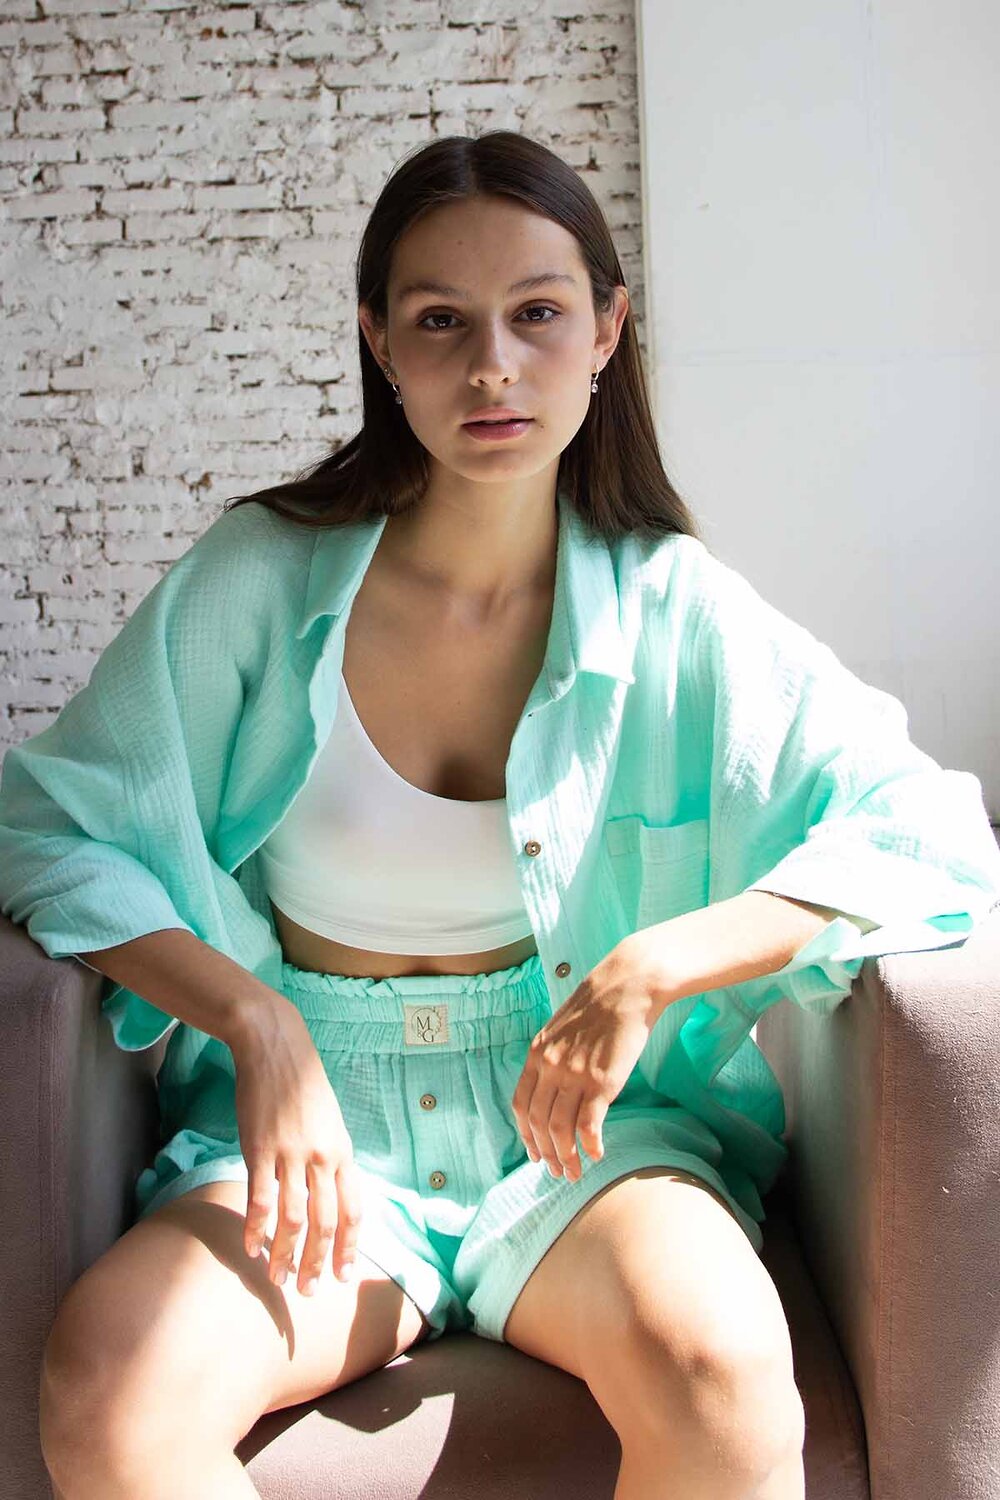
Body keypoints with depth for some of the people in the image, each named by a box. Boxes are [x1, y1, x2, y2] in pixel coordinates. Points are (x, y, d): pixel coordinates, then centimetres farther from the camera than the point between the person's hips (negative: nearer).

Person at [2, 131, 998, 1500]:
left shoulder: (673, 615, -3)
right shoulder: (261, 578, -3)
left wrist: (655, 966, -18)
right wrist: (256, 1020, -16)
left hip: (586, 1128, 0)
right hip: (313, 1125, 0)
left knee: (723, 1371, -31)